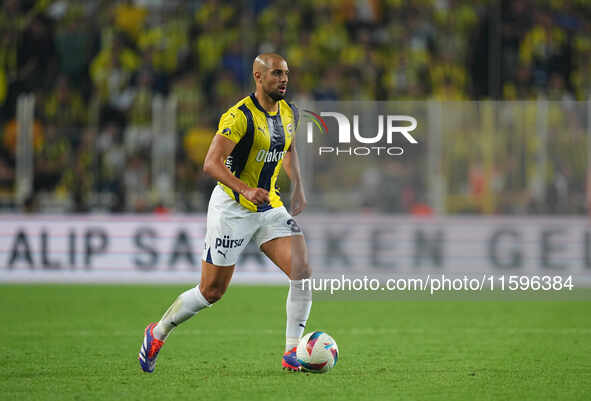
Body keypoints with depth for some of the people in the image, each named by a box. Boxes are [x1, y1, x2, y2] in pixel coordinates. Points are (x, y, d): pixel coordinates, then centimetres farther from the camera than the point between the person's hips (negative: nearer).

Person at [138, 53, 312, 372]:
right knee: (212, 291, 1)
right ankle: (158, 332, 24)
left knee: (302, 271, -13)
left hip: (270, 208, 6)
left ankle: (292, 353, -6)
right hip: (232, 209, -6)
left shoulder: (289, 113, 5)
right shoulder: (239, 116, -19)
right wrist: (247, 190, -35)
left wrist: (298, 189, 18)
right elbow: (211, 163, -24)